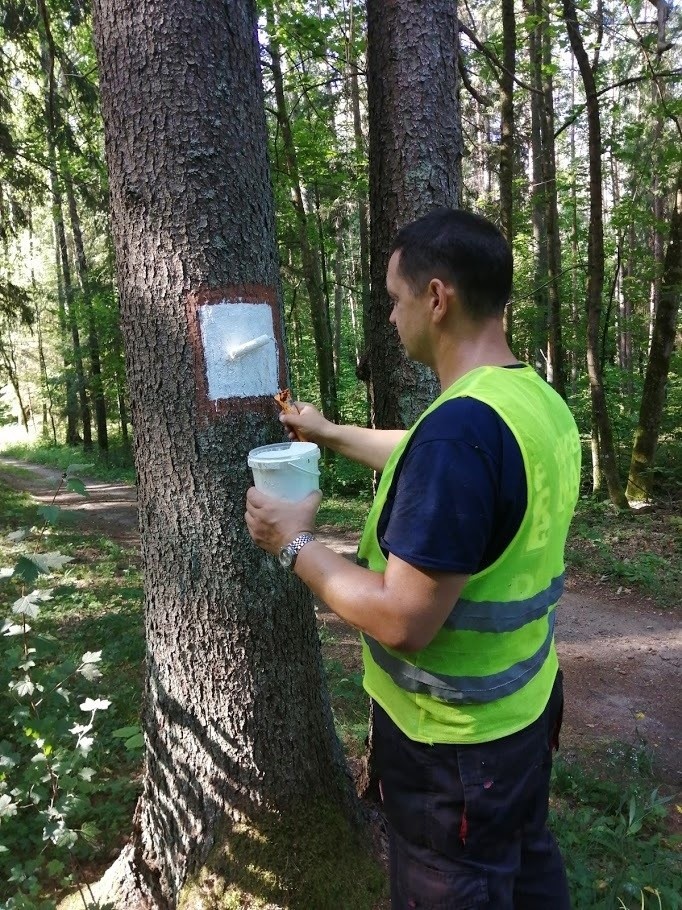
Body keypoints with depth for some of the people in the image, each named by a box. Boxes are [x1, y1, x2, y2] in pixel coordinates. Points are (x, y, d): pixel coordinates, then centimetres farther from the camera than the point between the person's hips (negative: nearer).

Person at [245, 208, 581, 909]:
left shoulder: (462, 425, -31)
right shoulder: (541, 400, -1)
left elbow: (403, 620, -29)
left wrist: (296, 545, -15)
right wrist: (330, 434, 23)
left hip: (454, 738, -8)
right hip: (524, 706, 8)